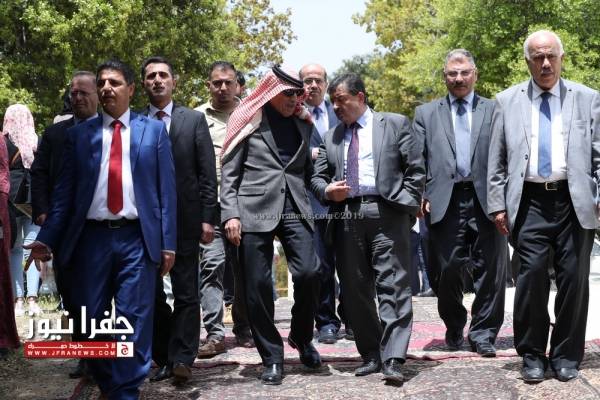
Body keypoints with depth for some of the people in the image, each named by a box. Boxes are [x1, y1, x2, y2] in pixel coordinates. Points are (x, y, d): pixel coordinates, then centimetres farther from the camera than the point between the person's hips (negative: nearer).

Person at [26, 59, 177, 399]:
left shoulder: (154, 130, 7)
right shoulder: (79, 134, 11)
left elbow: (166, 189, 3)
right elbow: (64, 191, 9)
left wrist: (168, 242, -3)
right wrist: (47, 239, -1)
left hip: (137, 237, -2)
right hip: (92, 237, 2)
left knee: (134, 319, -5)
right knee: (90, 319, 7)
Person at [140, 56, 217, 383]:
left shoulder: (194, 120, 4)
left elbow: (207, 173, 1)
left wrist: (207, 218, -5)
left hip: (184, 218, -1)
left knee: (186, 293, 0)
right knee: (151, 292, 7)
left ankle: (182, 359, 4)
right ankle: (164, 357, 17)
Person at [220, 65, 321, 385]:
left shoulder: (303, 124, 16)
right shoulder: (248, 121, 5)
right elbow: (229, 173, 2)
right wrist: (230, 214, -8)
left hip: (295, 207, 3)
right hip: (255, 209, -3)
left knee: (308, 273, -12)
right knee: (258, 286, -2)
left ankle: (301, 337, 14)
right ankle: (272, 358, 11)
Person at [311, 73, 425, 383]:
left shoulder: (395, 124, 9)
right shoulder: (331, 137, 20)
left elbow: (416, 169, 4)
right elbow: (317, 178, 19)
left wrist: (407, 206, -6)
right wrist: (327, 190, -4)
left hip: (386, 213, -4)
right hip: (346, 217, 4)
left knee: (392, 286, -8)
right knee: (355, 290, 6)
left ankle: (392, 360, -8)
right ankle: (370, 355, 16)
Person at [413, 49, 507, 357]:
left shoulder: (494, 110, 12)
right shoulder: (426, 114, 15)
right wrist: (421, 196, -4)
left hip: (486, 201, 0)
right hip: (445, 202, 0)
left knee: (490, 270, 0)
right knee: (448, 269, 3)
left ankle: (483, 334, 12)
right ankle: (454, 328, 24)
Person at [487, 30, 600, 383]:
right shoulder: (508, 101, 10)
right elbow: (497, 160, 9)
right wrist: (497, 204, 3)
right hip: (530, 201, 0)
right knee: (532, 275, -4)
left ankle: (566, 355, 17)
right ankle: (532, 355, 11)